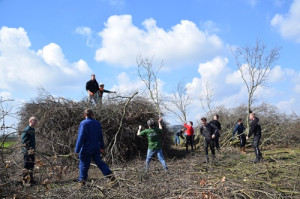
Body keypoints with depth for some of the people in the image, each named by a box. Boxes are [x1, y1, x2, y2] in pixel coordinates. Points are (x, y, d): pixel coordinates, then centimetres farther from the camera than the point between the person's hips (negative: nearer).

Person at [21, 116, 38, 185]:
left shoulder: (33, 130, 15)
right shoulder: (27, 130, -13)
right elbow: (24, 141, -17)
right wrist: (28, 150, -21)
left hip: (32, 151, 9)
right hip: (27, 151, -9)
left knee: (31, 165, 13)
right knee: (27, 165, -7)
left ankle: (31, 179, 21)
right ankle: (25, 180, -2)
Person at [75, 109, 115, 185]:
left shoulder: (83, 123, -13)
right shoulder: (97, 123, 4)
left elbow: (81, 137, -18)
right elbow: (101, 137, 12)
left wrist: (77, 149, -14)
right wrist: (102, 147, 23)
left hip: (85, 148, -4)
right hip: (96, 148, 5)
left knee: (83, 164, 6)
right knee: (99, 162, 14)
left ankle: (82, 180, 9)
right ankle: (109, 174, 5)